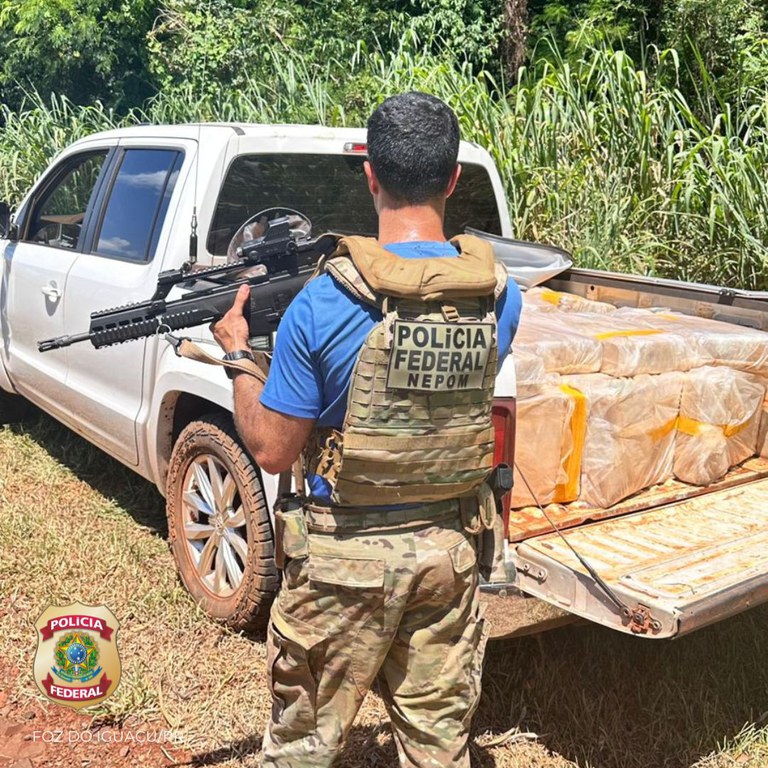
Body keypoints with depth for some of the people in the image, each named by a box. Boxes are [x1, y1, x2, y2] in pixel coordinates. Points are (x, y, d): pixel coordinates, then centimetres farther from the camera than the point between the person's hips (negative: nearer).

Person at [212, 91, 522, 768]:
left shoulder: (323, 303, -21)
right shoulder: (500, 292, -7)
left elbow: (270, 449, -13)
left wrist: (237, 355, 3)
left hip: (345, 557, -3)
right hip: (451, 547, 4)